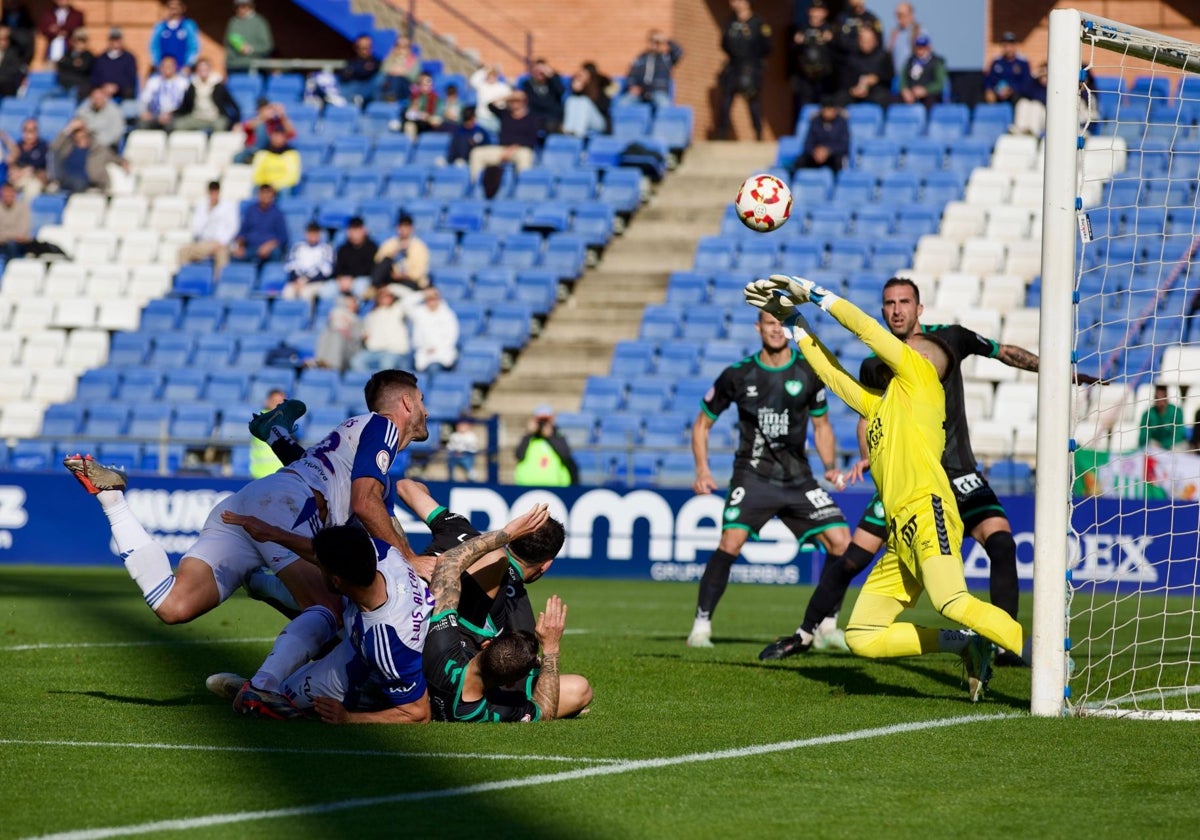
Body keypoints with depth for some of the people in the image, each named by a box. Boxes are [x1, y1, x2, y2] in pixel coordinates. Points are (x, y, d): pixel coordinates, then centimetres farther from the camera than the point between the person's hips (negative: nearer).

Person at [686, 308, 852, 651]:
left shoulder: (808, 373, 2)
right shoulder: (737, 375, -3)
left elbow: (821, 426, 16)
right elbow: (702, 423, 8)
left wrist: (830, 467, 1)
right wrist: (702, 471, -3)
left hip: (798, 478, 3)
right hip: (753, 475, -3)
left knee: (841, 542, -9)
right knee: (731, 542, -24)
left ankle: (826, 626, 6)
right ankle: (701, 625, -14)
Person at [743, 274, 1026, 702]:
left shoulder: (921, 375, 10)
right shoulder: (879, 403, 30)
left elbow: (867, 329, 7)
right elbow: (832, 372, 37)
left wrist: (813, 292, 17)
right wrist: (792, 319, 36)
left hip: (927, 511, -9)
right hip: (902, 535, 9)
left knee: (953, 602, -32)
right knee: (861, 637, 1)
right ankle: (967, 645, 3)